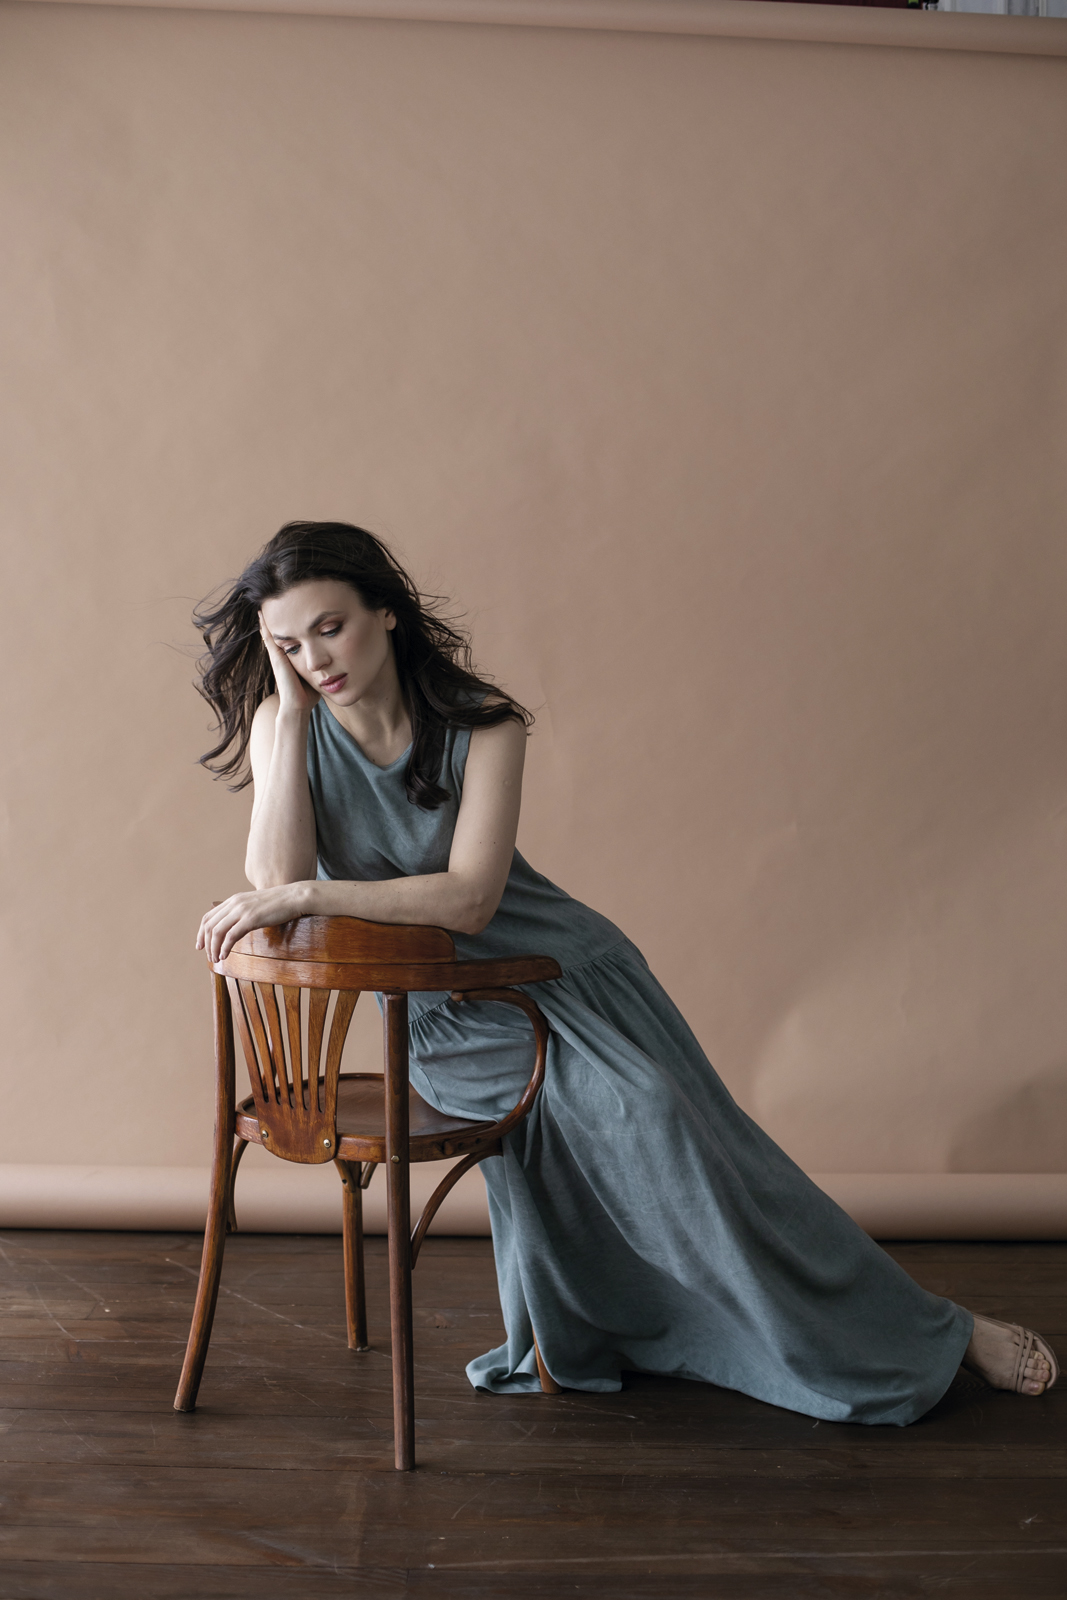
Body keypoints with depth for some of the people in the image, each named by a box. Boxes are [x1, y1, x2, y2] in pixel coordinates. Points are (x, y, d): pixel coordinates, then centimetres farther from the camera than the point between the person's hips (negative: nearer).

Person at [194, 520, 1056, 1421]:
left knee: (652, 1124, -14)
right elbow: (276, 881, -20)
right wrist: (289, 705, -22)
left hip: (560, 971, -1)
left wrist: (308, 895, -29)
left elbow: (469, 899, -23)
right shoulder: (285, 723, -6)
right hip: (444, 1017, 2)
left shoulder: (482, 726, -13)